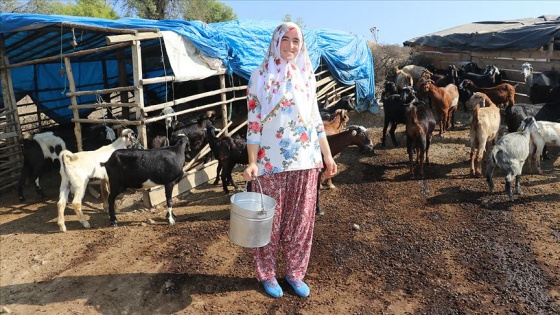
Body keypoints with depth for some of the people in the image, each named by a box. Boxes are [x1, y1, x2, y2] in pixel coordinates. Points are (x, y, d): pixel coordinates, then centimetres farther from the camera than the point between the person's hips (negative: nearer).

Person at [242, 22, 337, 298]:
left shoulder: (307, 75, 10)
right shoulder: (261, 75, -2)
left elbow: (315, 118, 13)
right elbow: (254, 121, -6)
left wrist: (327, 155, 11)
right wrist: (252, 162, -14)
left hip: (305, 160, 4)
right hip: (272, 161, -4)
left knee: (301, 219, 11)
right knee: (270, 220, 7)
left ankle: (295, 272, 28)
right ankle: (267, 273, 26)